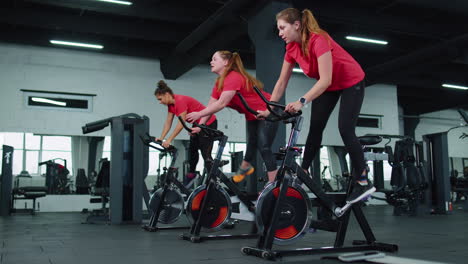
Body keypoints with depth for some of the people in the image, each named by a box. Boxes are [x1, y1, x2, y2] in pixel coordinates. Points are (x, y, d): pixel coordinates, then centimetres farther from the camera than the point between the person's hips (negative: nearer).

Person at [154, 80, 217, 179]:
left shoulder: (180, 101, -27)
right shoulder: (171, 103, 1)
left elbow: (181, 124, -30)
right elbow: (168, 122, 3)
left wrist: (169, 140, -29)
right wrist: (161, 138, -5)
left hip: (208, 123, -10)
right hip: (197, 124, 10)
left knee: (206, 154, -15)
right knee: (192, 149, 22)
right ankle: (191, 172, 42)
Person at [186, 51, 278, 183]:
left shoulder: (233, 77, -27)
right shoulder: (219, 82, 3)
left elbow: (221, 104, -34)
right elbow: (211, 105, -2)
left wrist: (199, 114, -30)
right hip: (252, 116, 9)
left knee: (264, 148, -12)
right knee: (252, 143, 20)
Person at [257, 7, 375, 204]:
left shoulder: (318, 40, -32)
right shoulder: (292, 48, -9)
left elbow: (325, 80, -38)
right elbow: (282, 82, -5)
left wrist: (302, 101, -46)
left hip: (351, 82, -7)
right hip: (328, 86, 7)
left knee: (345, 130, -14)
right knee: (315, 128, 2)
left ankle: (364, 183, -5)